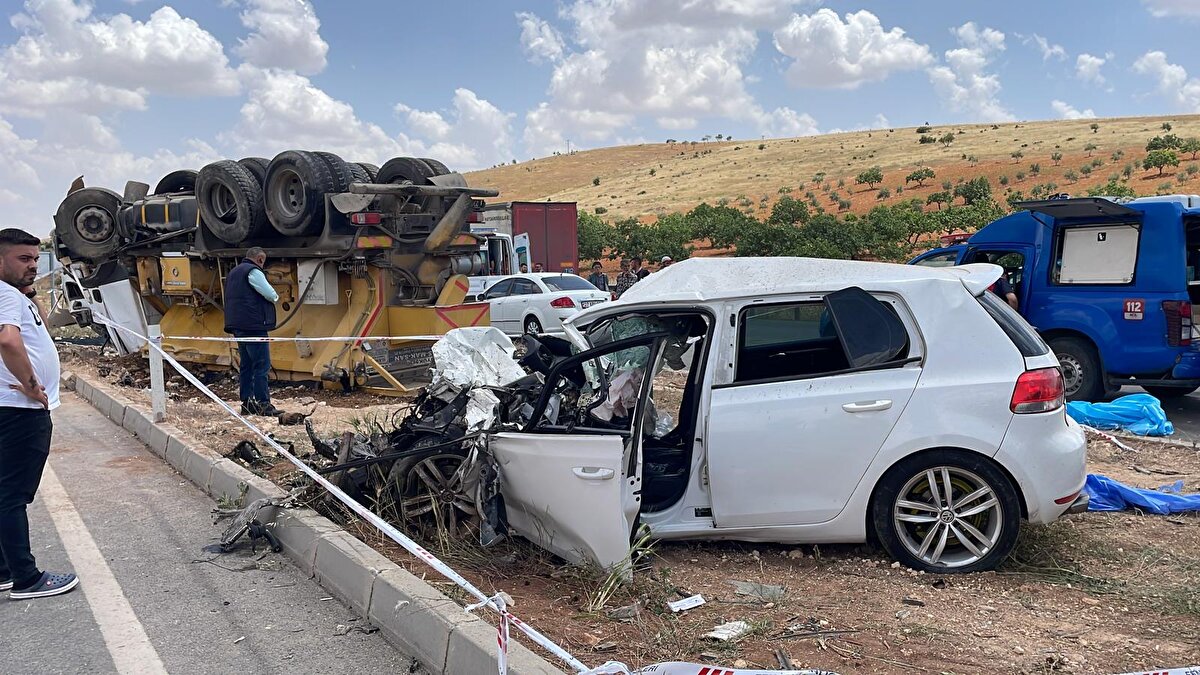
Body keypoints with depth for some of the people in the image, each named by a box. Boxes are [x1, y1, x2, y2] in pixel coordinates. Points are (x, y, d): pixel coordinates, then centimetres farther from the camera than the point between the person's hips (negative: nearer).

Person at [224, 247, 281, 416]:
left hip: (238, 325, 10)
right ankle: (263, 404, -10)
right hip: (253, 325, -10)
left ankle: (247, 403, 14)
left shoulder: (234, 272, 21)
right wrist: (275, 297, 7)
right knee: (262, 365, -8)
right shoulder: (253, 271, -9)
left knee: (246, 365, 12)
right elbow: (270, 294, -17)